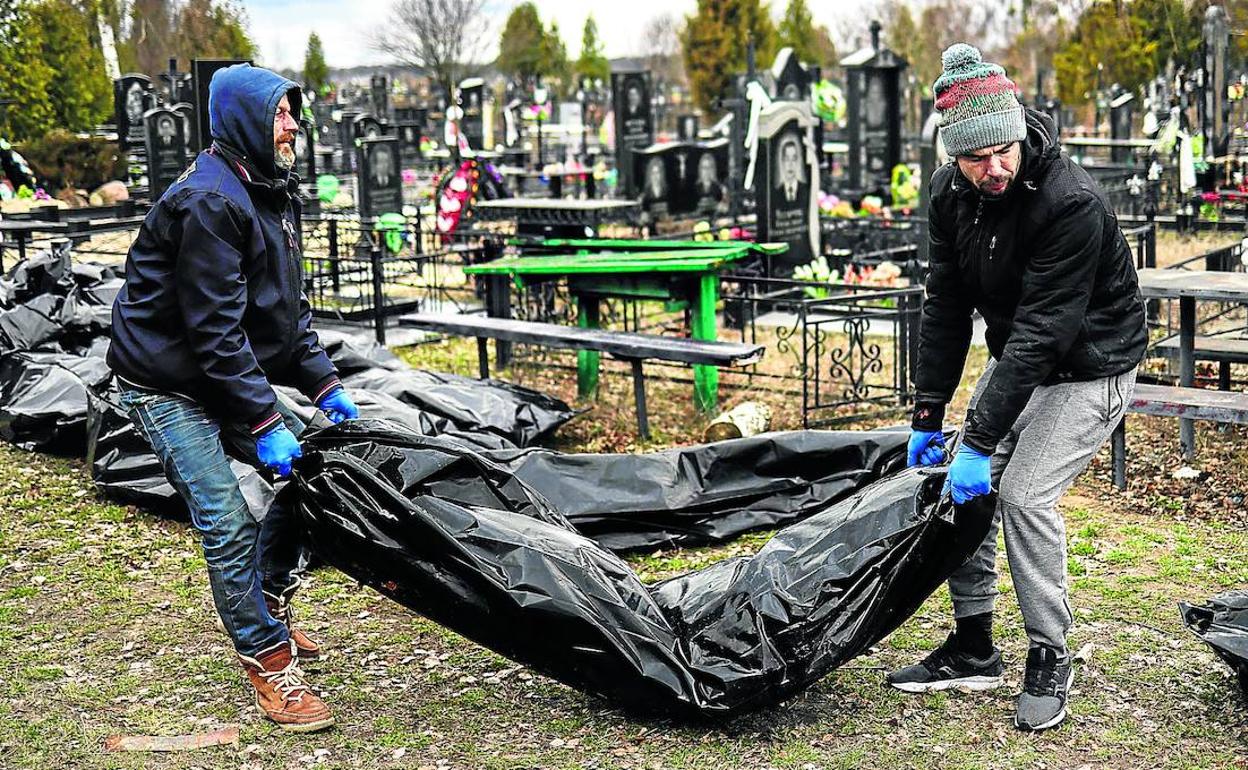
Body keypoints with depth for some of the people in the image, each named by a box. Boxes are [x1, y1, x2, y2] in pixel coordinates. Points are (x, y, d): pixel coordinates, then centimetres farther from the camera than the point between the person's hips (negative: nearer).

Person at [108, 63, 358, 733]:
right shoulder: (209, 202, -23)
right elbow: (215, 330, -26)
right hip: (168, 384, -9)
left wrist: (324, 383, 5)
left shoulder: (273, 193, 8)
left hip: (228, 373, 9)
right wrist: (262, 424, -26)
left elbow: (288, 306, 13)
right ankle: (269, 664, 1)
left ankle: (267, 607, 24)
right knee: (229, 526, -13)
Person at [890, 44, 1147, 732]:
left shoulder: (1072, 204, -31)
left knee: (1022, 493, -19)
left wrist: (981, 441, -33)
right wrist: (928, 415, -5)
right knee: (959, 484, 1)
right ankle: (972, 650, 15)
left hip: (1090, 369, -7)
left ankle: (1049, 660, 0)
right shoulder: (951, 192, -9)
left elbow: (1043, 330, -32)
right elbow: (946, 306, -3)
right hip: (1018, 358, 7)